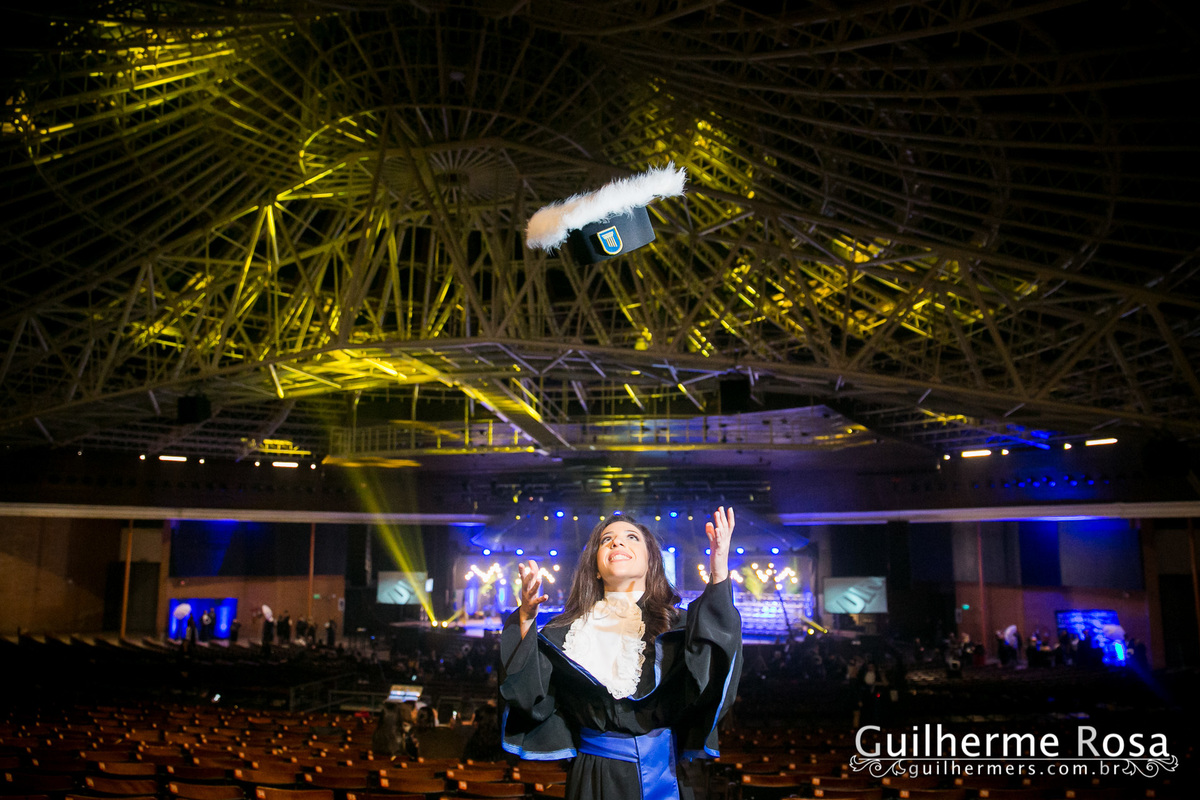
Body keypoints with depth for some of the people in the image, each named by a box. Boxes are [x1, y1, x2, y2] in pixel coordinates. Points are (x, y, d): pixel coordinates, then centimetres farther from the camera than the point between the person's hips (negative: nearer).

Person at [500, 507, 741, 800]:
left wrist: (719, 578, -37)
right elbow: (534, 702, -9)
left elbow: (711, 677, -25)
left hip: (661, 775, -1)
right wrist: (526, 620, -20)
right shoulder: (567, 630, 0)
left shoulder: (675, 626, -5)